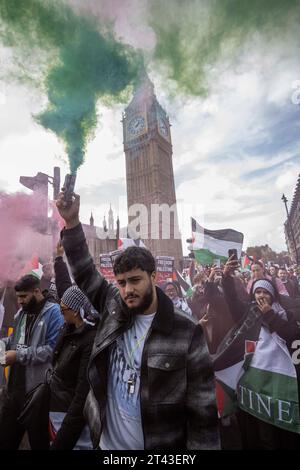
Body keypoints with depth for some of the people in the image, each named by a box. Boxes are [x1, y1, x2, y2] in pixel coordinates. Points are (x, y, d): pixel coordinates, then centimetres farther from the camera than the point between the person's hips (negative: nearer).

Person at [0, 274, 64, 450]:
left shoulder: (54, 312, -17)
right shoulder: (21, 312, 9)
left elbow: (53, 348, -24)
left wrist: (18, 355, -21)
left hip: (38, 388, -7)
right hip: (16, 385, 7)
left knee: (38, 439, 13)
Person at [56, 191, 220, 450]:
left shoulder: (187, 332, -20)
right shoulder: (114, 309, -9)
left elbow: (203, 409, -14)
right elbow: (84, 273, -6)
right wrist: (72, 221, -16)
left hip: (159, 447, -3)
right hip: (105, 442, 4)